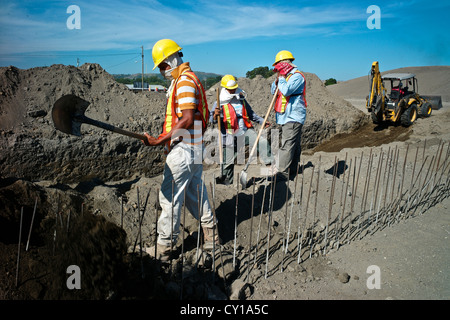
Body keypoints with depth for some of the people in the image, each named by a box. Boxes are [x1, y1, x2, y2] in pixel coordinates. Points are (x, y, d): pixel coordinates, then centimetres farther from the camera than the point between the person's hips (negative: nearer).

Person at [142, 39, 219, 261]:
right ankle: (210, 234, 30)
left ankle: (163, 248, 8)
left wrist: (159, 141, -24)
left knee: (170, 197, -3)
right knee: (194, 193, 18)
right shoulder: (185, 79, 19)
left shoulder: (185, 81, -13)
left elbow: (187, 120, -22)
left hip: (183, 150, -11)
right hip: (193, 150, 11)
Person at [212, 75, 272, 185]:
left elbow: (251, 114, 25)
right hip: (231, 136, -3)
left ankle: (270, 164, -5)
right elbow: (212, 120, -9)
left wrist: (262, 121, 19)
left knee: (263, 142, -16)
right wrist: (215, 115, -32)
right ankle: (227, 179, 24)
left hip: (246, 131, 4)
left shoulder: (241, 99, 13)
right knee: (228, 160, 1)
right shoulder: (219, 103, -3)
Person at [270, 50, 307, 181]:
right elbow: (274, 91, 21)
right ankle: (292, 174, 17)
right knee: (294, 146, 12)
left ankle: (281, 173, -14)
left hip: (293, 117, -10)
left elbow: (286, 91, -23)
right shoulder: (287, 76, 21)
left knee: (287, 145, -14)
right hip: (286, 117, 10)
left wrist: (281, 77, -10)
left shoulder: (297, 76, -9)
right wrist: (278, 78, 6)